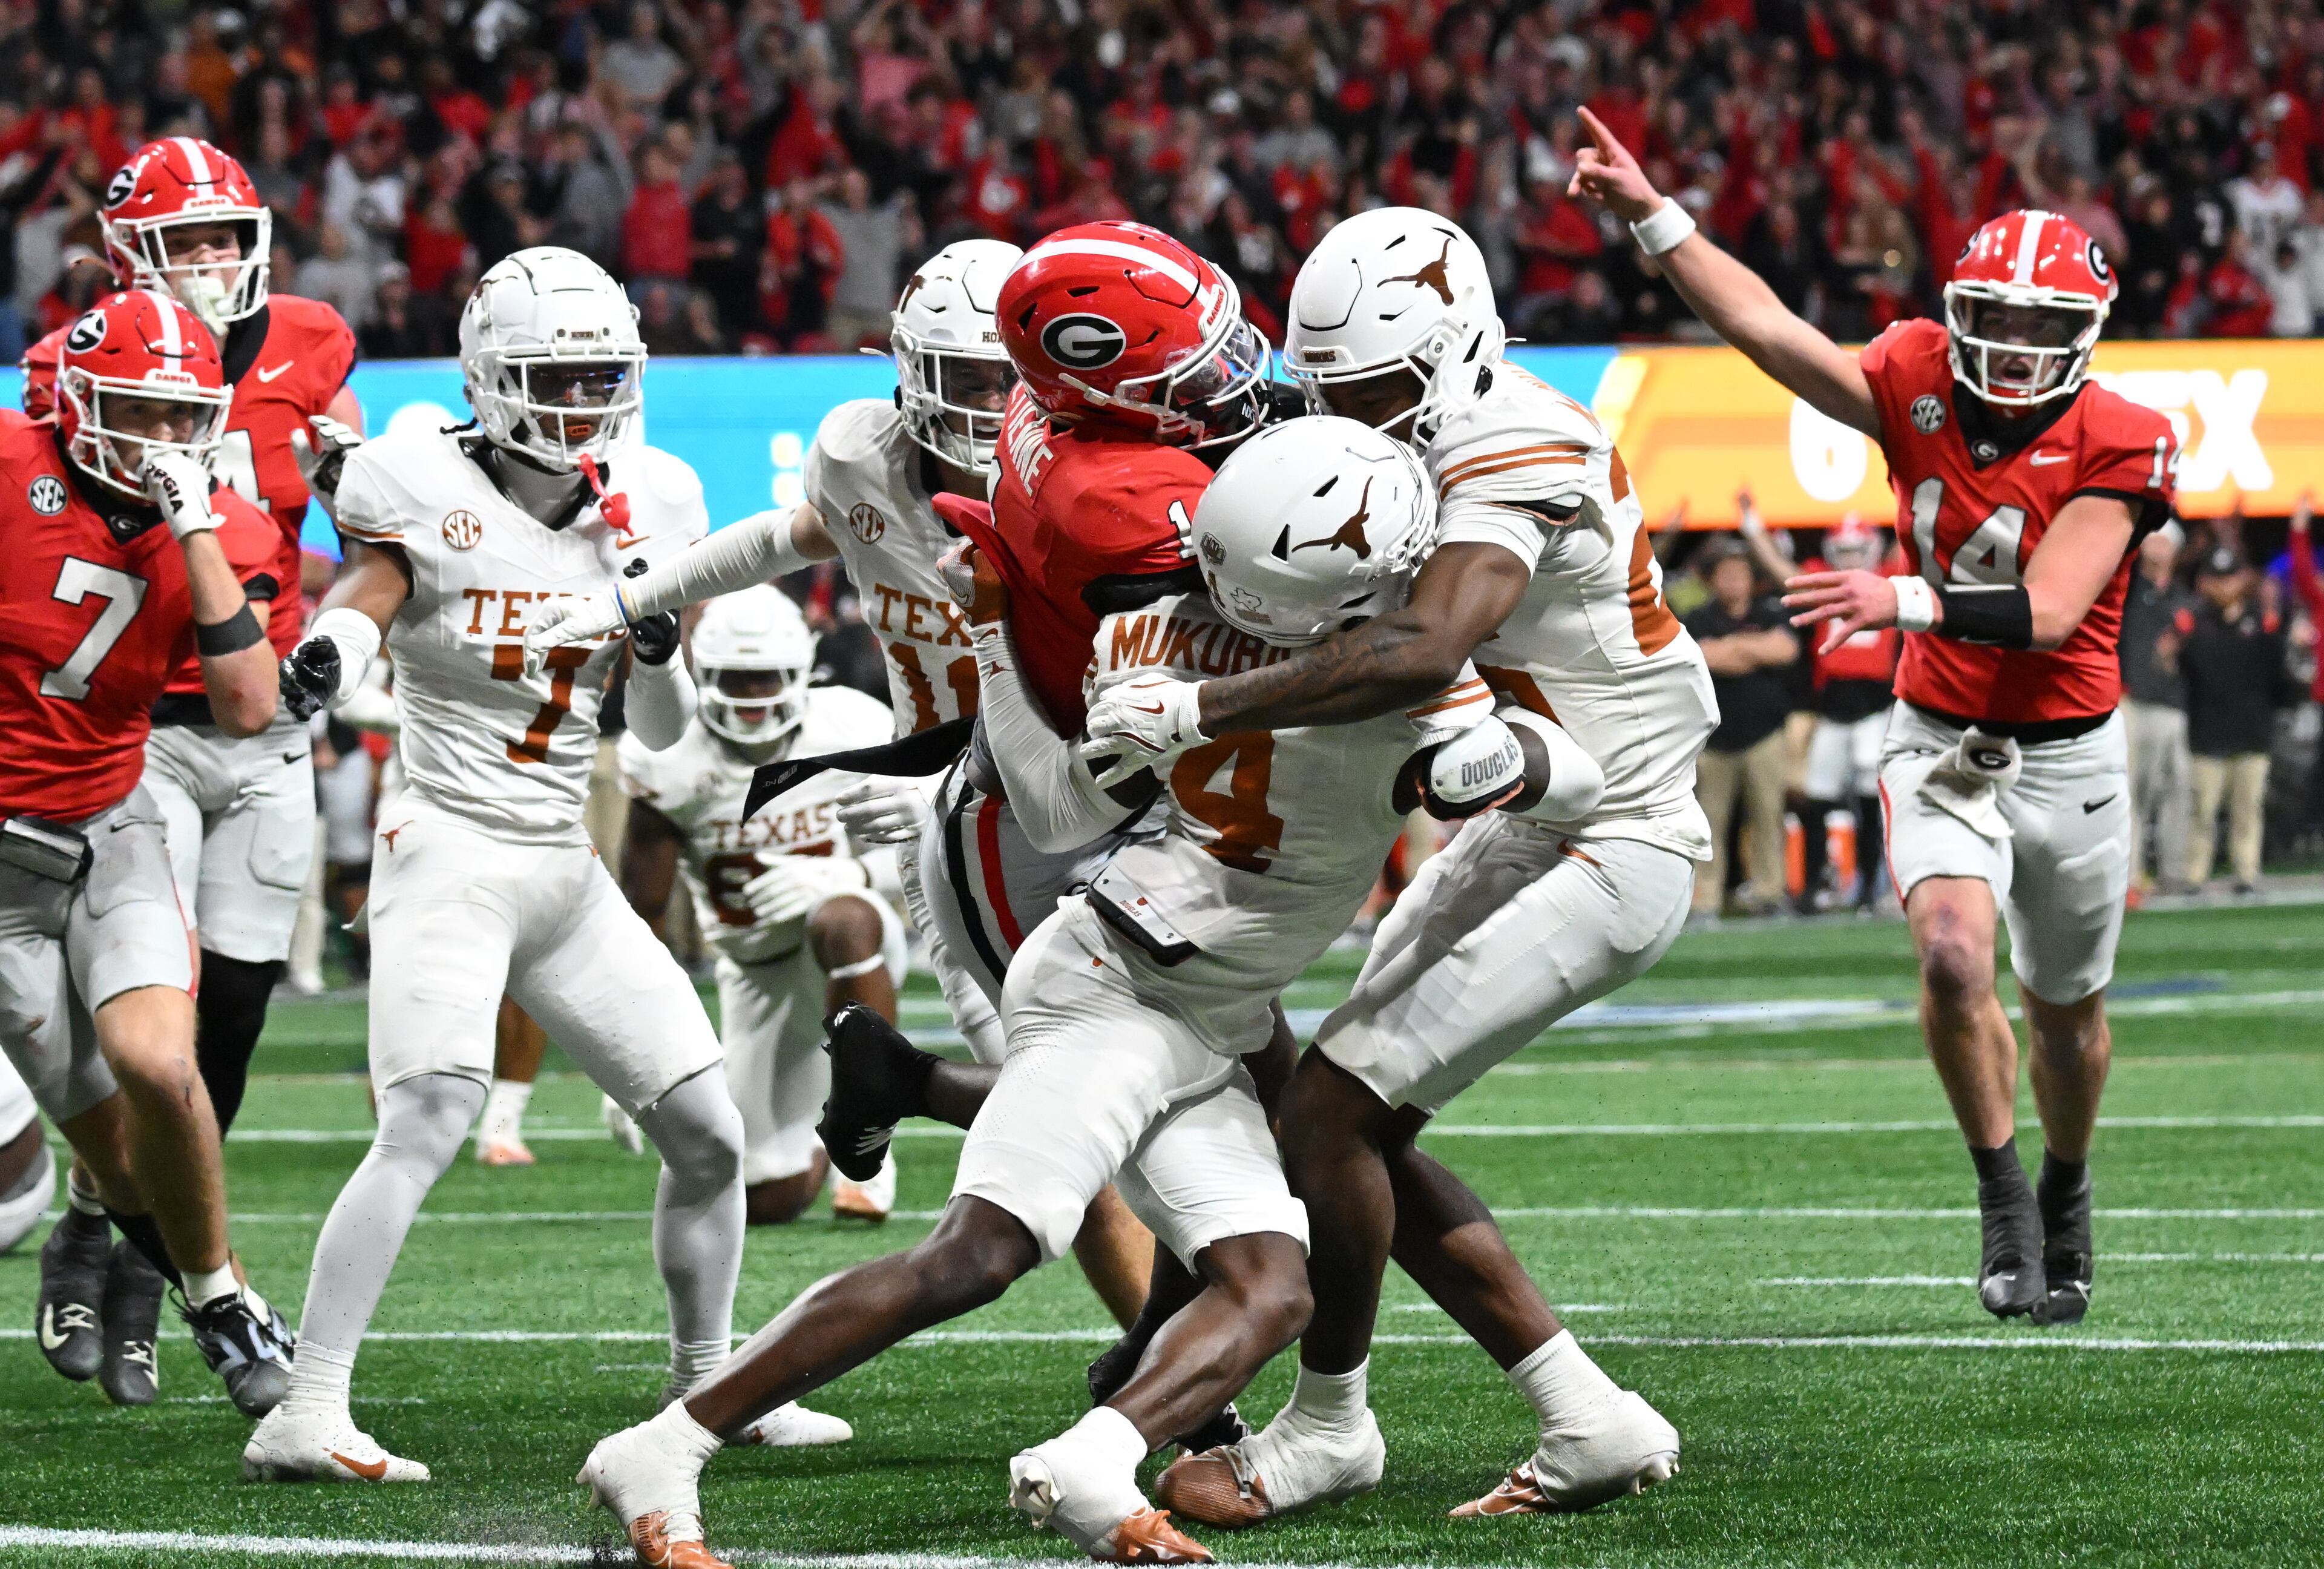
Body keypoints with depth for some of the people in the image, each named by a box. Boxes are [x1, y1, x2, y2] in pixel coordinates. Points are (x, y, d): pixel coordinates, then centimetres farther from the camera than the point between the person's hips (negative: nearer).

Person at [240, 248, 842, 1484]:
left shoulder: (643, 508, 8)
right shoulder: (430, 492, -7)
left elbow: (663, 731, 15)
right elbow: (359, 608, -21)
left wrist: (659, 641, -6)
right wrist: (325, 653, -44)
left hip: (569, 870, 6)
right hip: (450, 851, -6)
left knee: (709, 1135, 8)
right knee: (427, 1123, -25)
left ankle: (706, 1384, 29)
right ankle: (303, 1419, -26)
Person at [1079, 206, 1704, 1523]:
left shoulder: (1513, 461, -24)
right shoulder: (1445, 445, 7)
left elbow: (1423, 656, -40)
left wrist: (1200, 712, -39)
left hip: (1610, 859, -10)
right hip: (1526, 833, 10)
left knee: (1334, 1108, -12)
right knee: (1369, 1139, 9)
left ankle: (1327, 1424, 7)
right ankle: (1590, 1421, 13)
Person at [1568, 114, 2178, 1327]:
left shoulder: (2116, 446, -17)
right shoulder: (1920, 387, -8)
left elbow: (2049, 612, -27)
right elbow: (1767, 329, -13)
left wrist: (1907, 601, -39)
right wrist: (1650, 214, -21)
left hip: (2067, 757, -1)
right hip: (1941, 743, 1)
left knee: (2065, 1009, 16)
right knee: (1953, 954, -24)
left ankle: (2065, 1194, 45)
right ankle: (2001, 1199, -4)